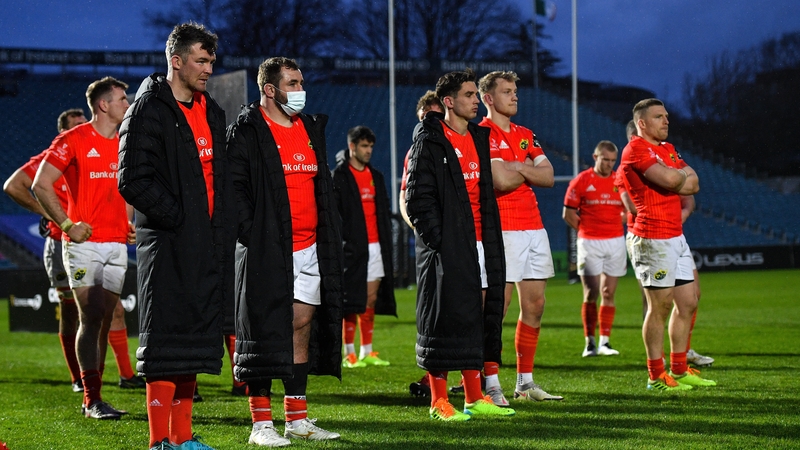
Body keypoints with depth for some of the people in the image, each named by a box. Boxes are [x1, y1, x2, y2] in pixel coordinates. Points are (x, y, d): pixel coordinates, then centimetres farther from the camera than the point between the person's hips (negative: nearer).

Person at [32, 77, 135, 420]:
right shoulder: (73, 140, -6)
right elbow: (41, 185, -8)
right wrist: (66, 224, -12)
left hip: (117, 243, 6)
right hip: (83, 244, -6)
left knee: (104, 321, 7)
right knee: (91, 317, -11)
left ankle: (93, 397, 13)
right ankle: (92, 400, -10)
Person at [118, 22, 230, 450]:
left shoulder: (210, 112, 17)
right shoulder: (149, 109, -8)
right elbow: (133, 181, -15)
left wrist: (221, 232, 12)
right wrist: (177, 218, -14)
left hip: (206, 246, 8)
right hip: (168, 244, -8)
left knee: (194, 342, 10)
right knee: (166, 342, -7)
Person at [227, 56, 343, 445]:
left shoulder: (311, 128, 16)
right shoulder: (247, 131, -6)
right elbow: (234, 187, -10)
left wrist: (328, 238, 16)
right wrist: (252, 233, -16)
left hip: (309, 247, 7)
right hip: (266, 250, -7)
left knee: (302, 326, 8)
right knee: (264, 331, -5)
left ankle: (297, 418, 14)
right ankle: (261, 423, 0)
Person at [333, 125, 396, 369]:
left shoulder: (376, 177, 18)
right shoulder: (340, 176, -4)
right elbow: (334, 213, -9)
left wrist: (386, 243, 13)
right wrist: (342, 241, -14)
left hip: (376, 246, 6)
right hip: (352, 248, -6)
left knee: (371, 301, 7)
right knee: (351, 301, -5)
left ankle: (367, 352, 13)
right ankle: (349, 354, -1)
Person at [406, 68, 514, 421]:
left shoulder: (480, 138, 16)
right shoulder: (429, 143, -6)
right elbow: (418, 200, -10)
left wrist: (491, 241, 13)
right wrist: (436, 240, -16)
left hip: (481, 245, 7)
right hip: (446, 247, -7)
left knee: (479, 317, 8)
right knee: (443, 319, -4)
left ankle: (474, 399, 15)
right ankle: (439, 402, 2)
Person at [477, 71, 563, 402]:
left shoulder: (525, 135, 18)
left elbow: (548, 176, 7)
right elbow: (502, 181, -19)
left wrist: (517, 168, -8)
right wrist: (529, 170, 0)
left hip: (533, 228, 8)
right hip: (502, 229, -8)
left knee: (535, 305, 8)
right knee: (497, 306, -8)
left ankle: (525, 383, 15)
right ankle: (491, 384, -3)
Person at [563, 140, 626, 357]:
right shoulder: (581, 181, -3)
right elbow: (568, 213, 2)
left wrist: (613, 226, 5)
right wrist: (587, 230, 4)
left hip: (615, 241, 3)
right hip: (589, 243, -3)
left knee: (609, 294, 3)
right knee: (591, 293, -5)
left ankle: (605, 341, 7)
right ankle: (590, 342, 2)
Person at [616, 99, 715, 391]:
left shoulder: (668, 149, 20)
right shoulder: (636, 149, -10)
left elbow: (693, 184, 11)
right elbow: (670, 179, -23)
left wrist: (676, 179, -9)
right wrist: (682, 174, -1)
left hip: (676, 237, 9)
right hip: (653, 239, -9)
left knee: (687, 303, 11)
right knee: (661, 306, -6)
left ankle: (679, 370, 19)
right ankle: (656, 376, 1)